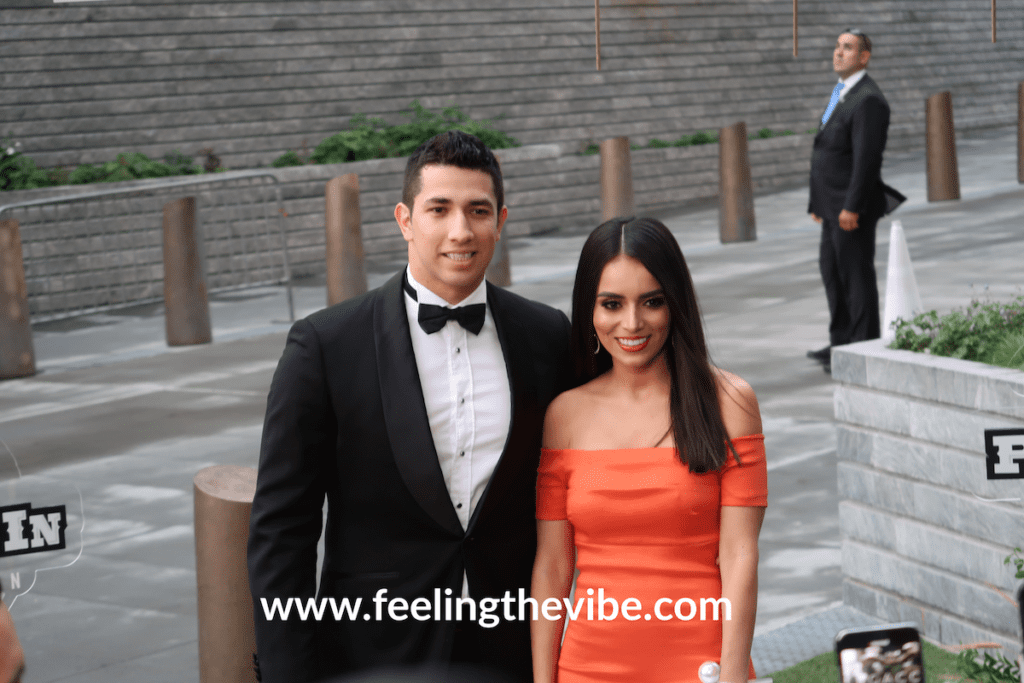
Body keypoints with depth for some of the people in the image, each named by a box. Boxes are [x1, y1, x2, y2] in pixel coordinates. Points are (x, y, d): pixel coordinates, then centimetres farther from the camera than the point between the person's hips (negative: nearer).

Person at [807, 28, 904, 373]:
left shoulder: (868, 100, -17)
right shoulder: (841, 93, 15)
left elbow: (867, 158, -23)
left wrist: (851, 207, -25)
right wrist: (820, 201, 19)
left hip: (852, 208, -10)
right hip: (834, 204, 10)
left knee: (857, 276, -4)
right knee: (832, 272, 17)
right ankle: (841, 342, 28)